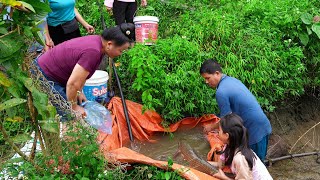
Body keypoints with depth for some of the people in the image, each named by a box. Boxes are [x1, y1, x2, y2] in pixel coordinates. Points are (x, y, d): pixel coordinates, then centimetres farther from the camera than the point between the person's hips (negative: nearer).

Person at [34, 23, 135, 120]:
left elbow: (82, 71, 10)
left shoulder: (98, 41, -4)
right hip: (43, 76, -10)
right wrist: (74, 108, -16)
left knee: (78, 106, 11)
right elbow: (72, 84, -30)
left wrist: (79, 92, 7)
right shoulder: (92, 52, -33)